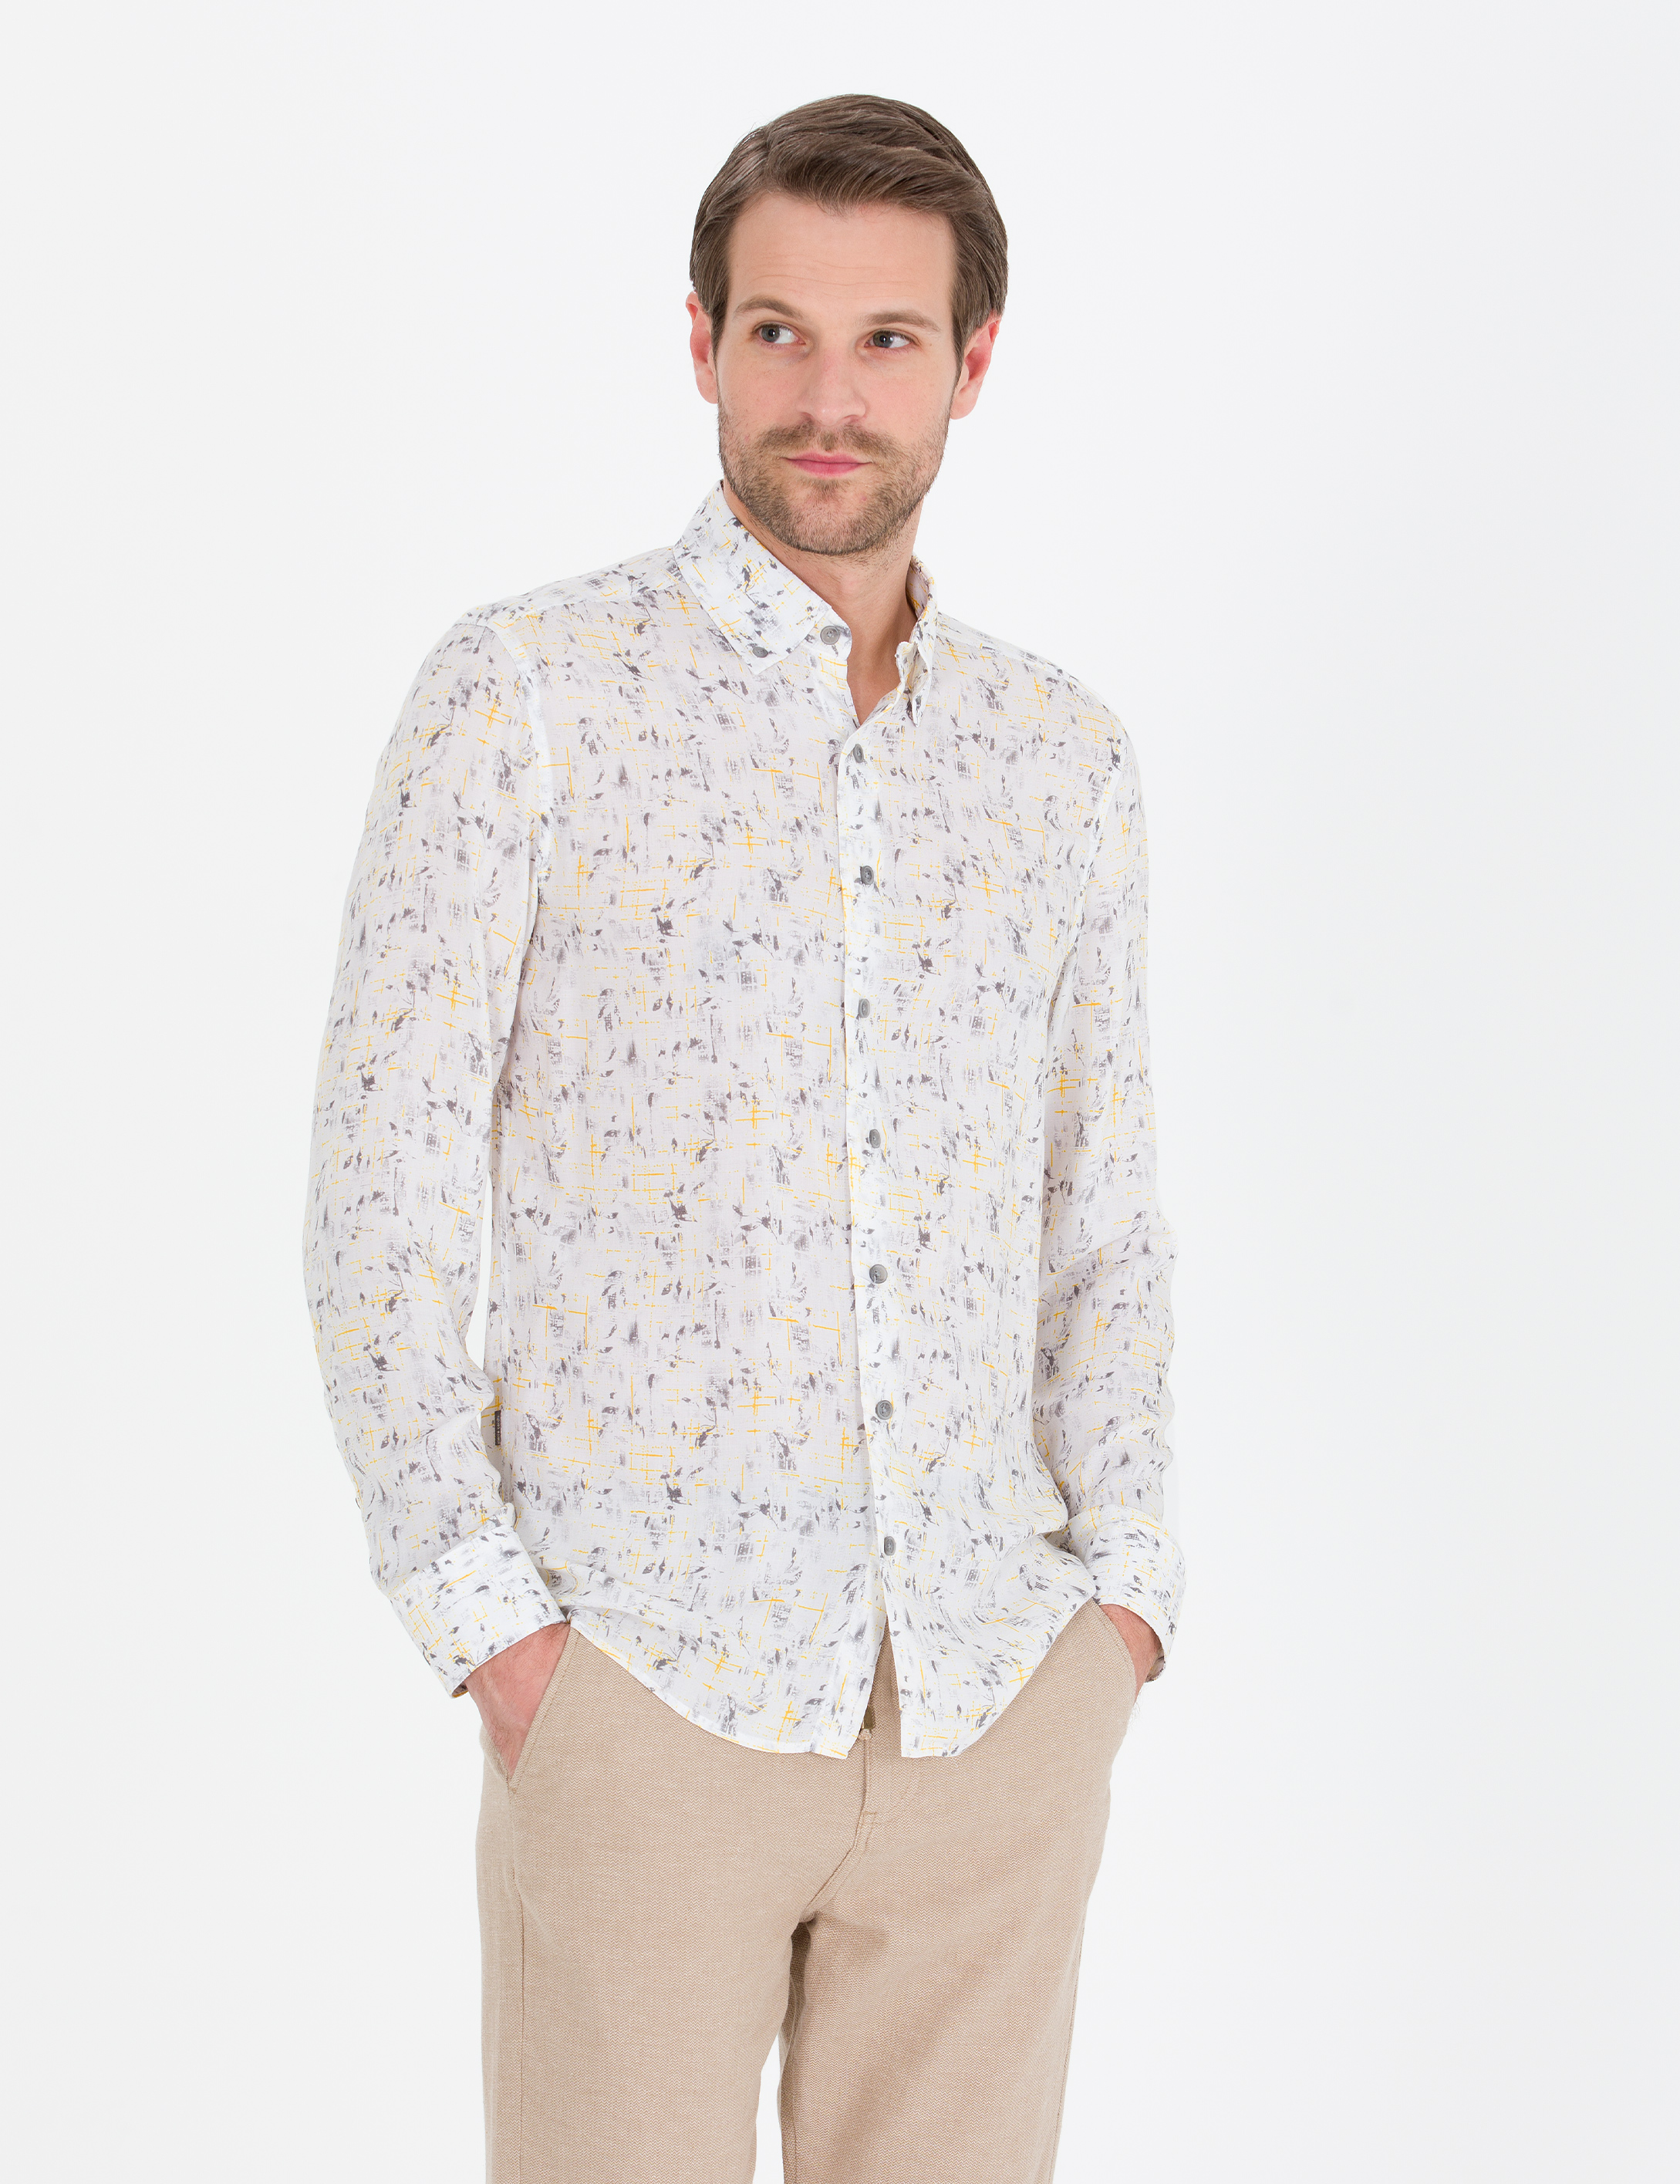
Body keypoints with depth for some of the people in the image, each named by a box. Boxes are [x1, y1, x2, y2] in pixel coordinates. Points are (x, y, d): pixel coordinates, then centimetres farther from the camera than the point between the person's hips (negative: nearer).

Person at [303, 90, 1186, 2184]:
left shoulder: (1065, 755, 9)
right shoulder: (522, 695, -4)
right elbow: (380, 1200, -6)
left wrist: (1123, 1588, 4)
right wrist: (488, 1620, -10)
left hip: (1002, 1703, 4)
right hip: (645, 1684, -4)